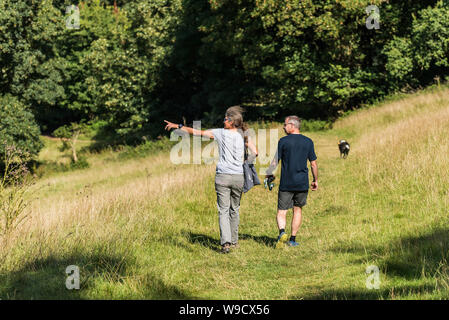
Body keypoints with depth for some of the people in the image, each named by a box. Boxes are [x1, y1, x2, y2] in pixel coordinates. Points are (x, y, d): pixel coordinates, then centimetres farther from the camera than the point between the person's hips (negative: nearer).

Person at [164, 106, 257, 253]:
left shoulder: (221, 133, -2)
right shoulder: (244, 136, 4)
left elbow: (198, 132, 2)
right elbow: (255, 153, 2)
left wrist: (178, 126, 9)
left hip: (222, 176, -3)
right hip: (238, 177, 3)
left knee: (223, 210, -3)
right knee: (234, 209, 16)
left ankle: (226, 242, -17)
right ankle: (234, 241, 22)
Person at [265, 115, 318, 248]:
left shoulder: (283, 141, -6)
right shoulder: (308, 142, 3)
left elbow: (275, 161, -3)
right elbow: (313, 164, 5)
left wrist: (269, 173, 15)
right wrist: (315, 180, 16)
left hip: (286, 184, -3)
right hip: (302, 184, 3)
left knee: (281, 211, 2)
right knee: (297, 209, 16)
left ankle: (282, 232, -24)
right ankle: (293, 239, 15)